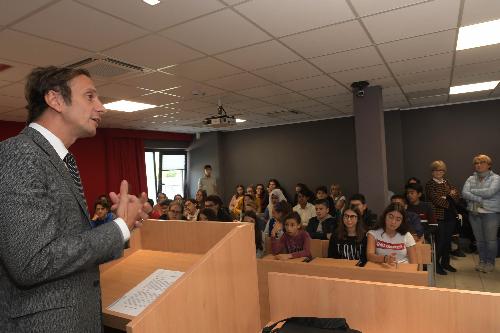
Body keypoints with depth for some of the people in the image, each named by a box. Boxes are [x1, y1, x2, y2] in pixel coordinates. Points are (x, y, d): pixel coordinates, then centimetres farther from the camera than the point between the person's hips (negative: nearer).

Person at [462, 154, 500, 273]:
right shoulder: (471, 179, 9)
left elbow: (489, 192, -19)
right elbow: (464, 193, -5)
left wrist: (473, 191, -8)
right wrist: (480, 199, -16)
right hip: (474, 213, 4)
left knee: (490, 240, 3)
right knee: (479, 240, 10)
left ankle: (490, 262, 18)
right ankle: (482, 261, 23)